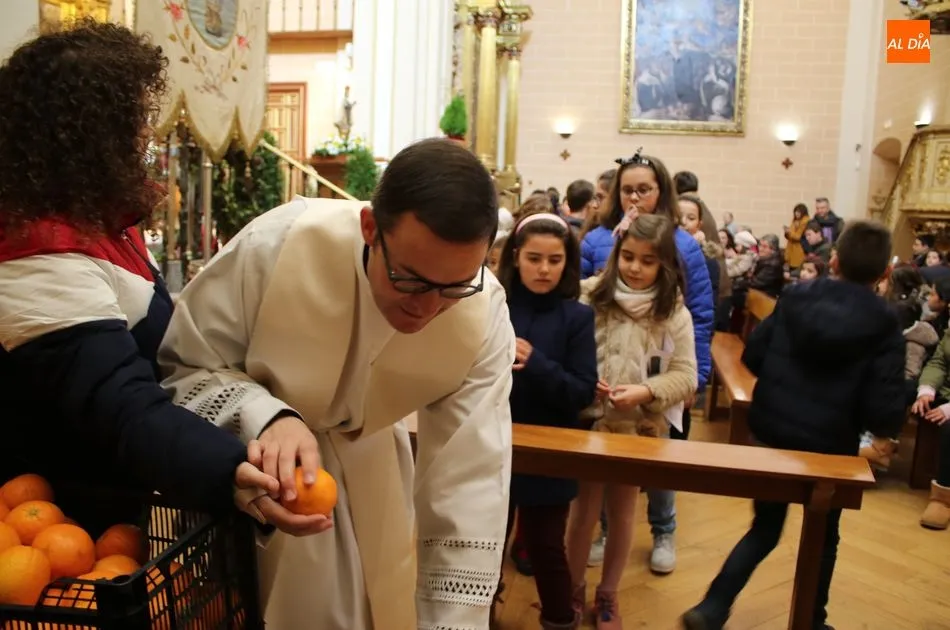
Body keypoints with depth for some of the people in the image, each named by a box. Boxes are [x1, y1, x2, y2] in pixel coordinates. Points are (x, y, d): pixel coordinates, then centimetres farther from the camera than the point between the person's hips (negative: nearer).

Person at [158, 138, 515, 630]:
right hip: (244, 452, -1)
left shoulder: (484, 319, -28)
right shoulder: (275, 245, -35)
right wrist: (265, 417, -41)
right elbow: (179, 367, -21)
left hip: (365, 456, 2)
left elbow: (470, 484, -23)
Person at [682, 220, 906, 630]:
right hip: (829, 448, -2)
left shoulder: (795, 297, -5)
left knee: (764, 529, 20)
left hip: (770, 434, 3)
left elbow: (752, 356, -3)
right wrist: (884, 427, 4)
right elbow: (885, 412, -17)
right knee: (823, 538, 22)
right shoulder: (885, 326, -12)